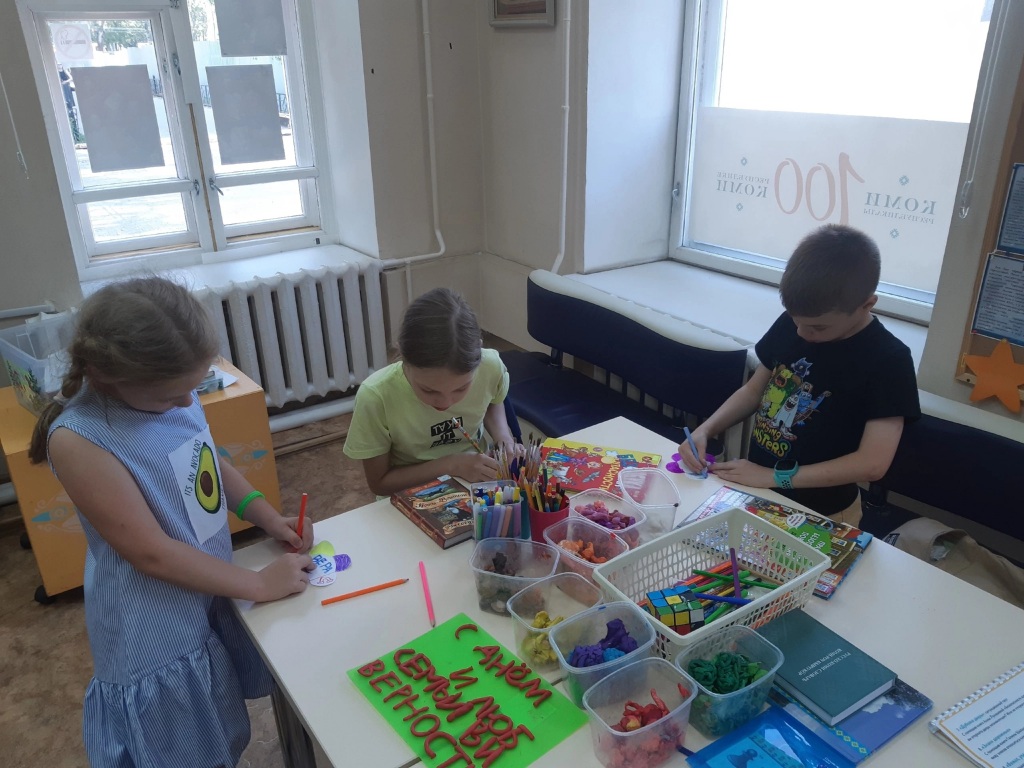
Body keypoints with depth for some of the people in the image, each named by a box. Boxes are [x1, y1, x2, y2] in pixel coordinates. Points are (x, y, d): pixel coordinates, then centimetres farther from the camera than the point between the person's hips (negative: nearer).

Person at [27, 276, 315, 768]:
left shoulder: (171, 392, -9)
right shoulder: (78, 442, -30)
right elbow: (153, 555, -26)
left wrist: (271, 521, -2)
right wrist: (260, 584, -18)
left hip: (212, 593, 6)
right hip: (155, 632, -6)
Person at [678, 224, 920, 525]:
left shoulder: (888, 360, -20)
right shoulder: (790, 324, -7)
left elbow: (873, 463, -22)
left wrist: (776, 476, -23)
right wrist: (705, 430, -10)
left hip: (820, 513, -4)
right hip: (756, 490, 5)